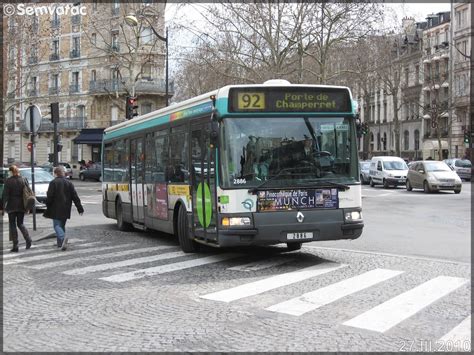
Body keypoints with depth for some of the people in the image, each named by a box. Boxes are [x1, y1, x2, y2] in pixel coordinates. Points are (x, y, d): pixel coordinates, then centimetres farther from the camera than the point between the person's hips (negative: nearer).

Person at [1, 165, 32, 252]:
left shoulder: (8, 181, -8)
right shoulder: (24, 180, 2)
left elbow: (5, 195, -10)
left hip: (12, 206, -4)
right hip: (21, 206, 4)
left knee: (12, 225, 4)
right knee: (20, 223, 15)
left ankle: (15, 246, 1)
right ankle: (28, 239, -10)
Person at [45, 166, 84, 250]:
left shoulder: (53, 183, -8)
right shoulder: (69, 183, 7)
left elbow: (49, 197, -11)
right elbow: (75, 196, 6)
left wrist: (48, 206, 2)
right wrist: (80, 208, 7)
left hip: (56, 209, -5)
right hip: (65, 209, 5)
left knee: (57, 225, -4)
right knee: (62, 225, 16)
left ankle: (63, 237, -30)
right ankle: (60, 243, 19)